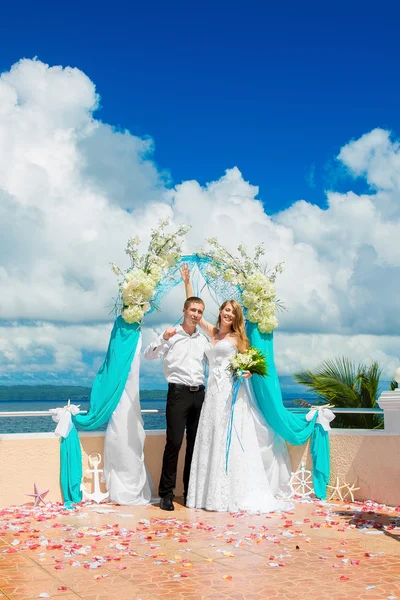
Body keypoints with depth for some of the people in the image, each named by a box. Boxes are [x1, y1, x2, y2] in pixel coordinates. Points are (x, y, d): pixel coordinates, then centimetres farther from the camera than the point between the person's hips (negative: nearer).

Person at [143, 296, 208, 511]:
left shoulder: (203, 339, 14)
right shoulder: (172, 335, -1)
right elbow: (148, 355, -10)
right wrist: (163, 339, -27)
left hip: (199, 394, 5)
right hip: (178, 393, -5)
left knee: (195, 443, 9)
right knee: (174, 442, -9)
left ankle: (190, 492, 19)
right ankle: (166, 493, 0)